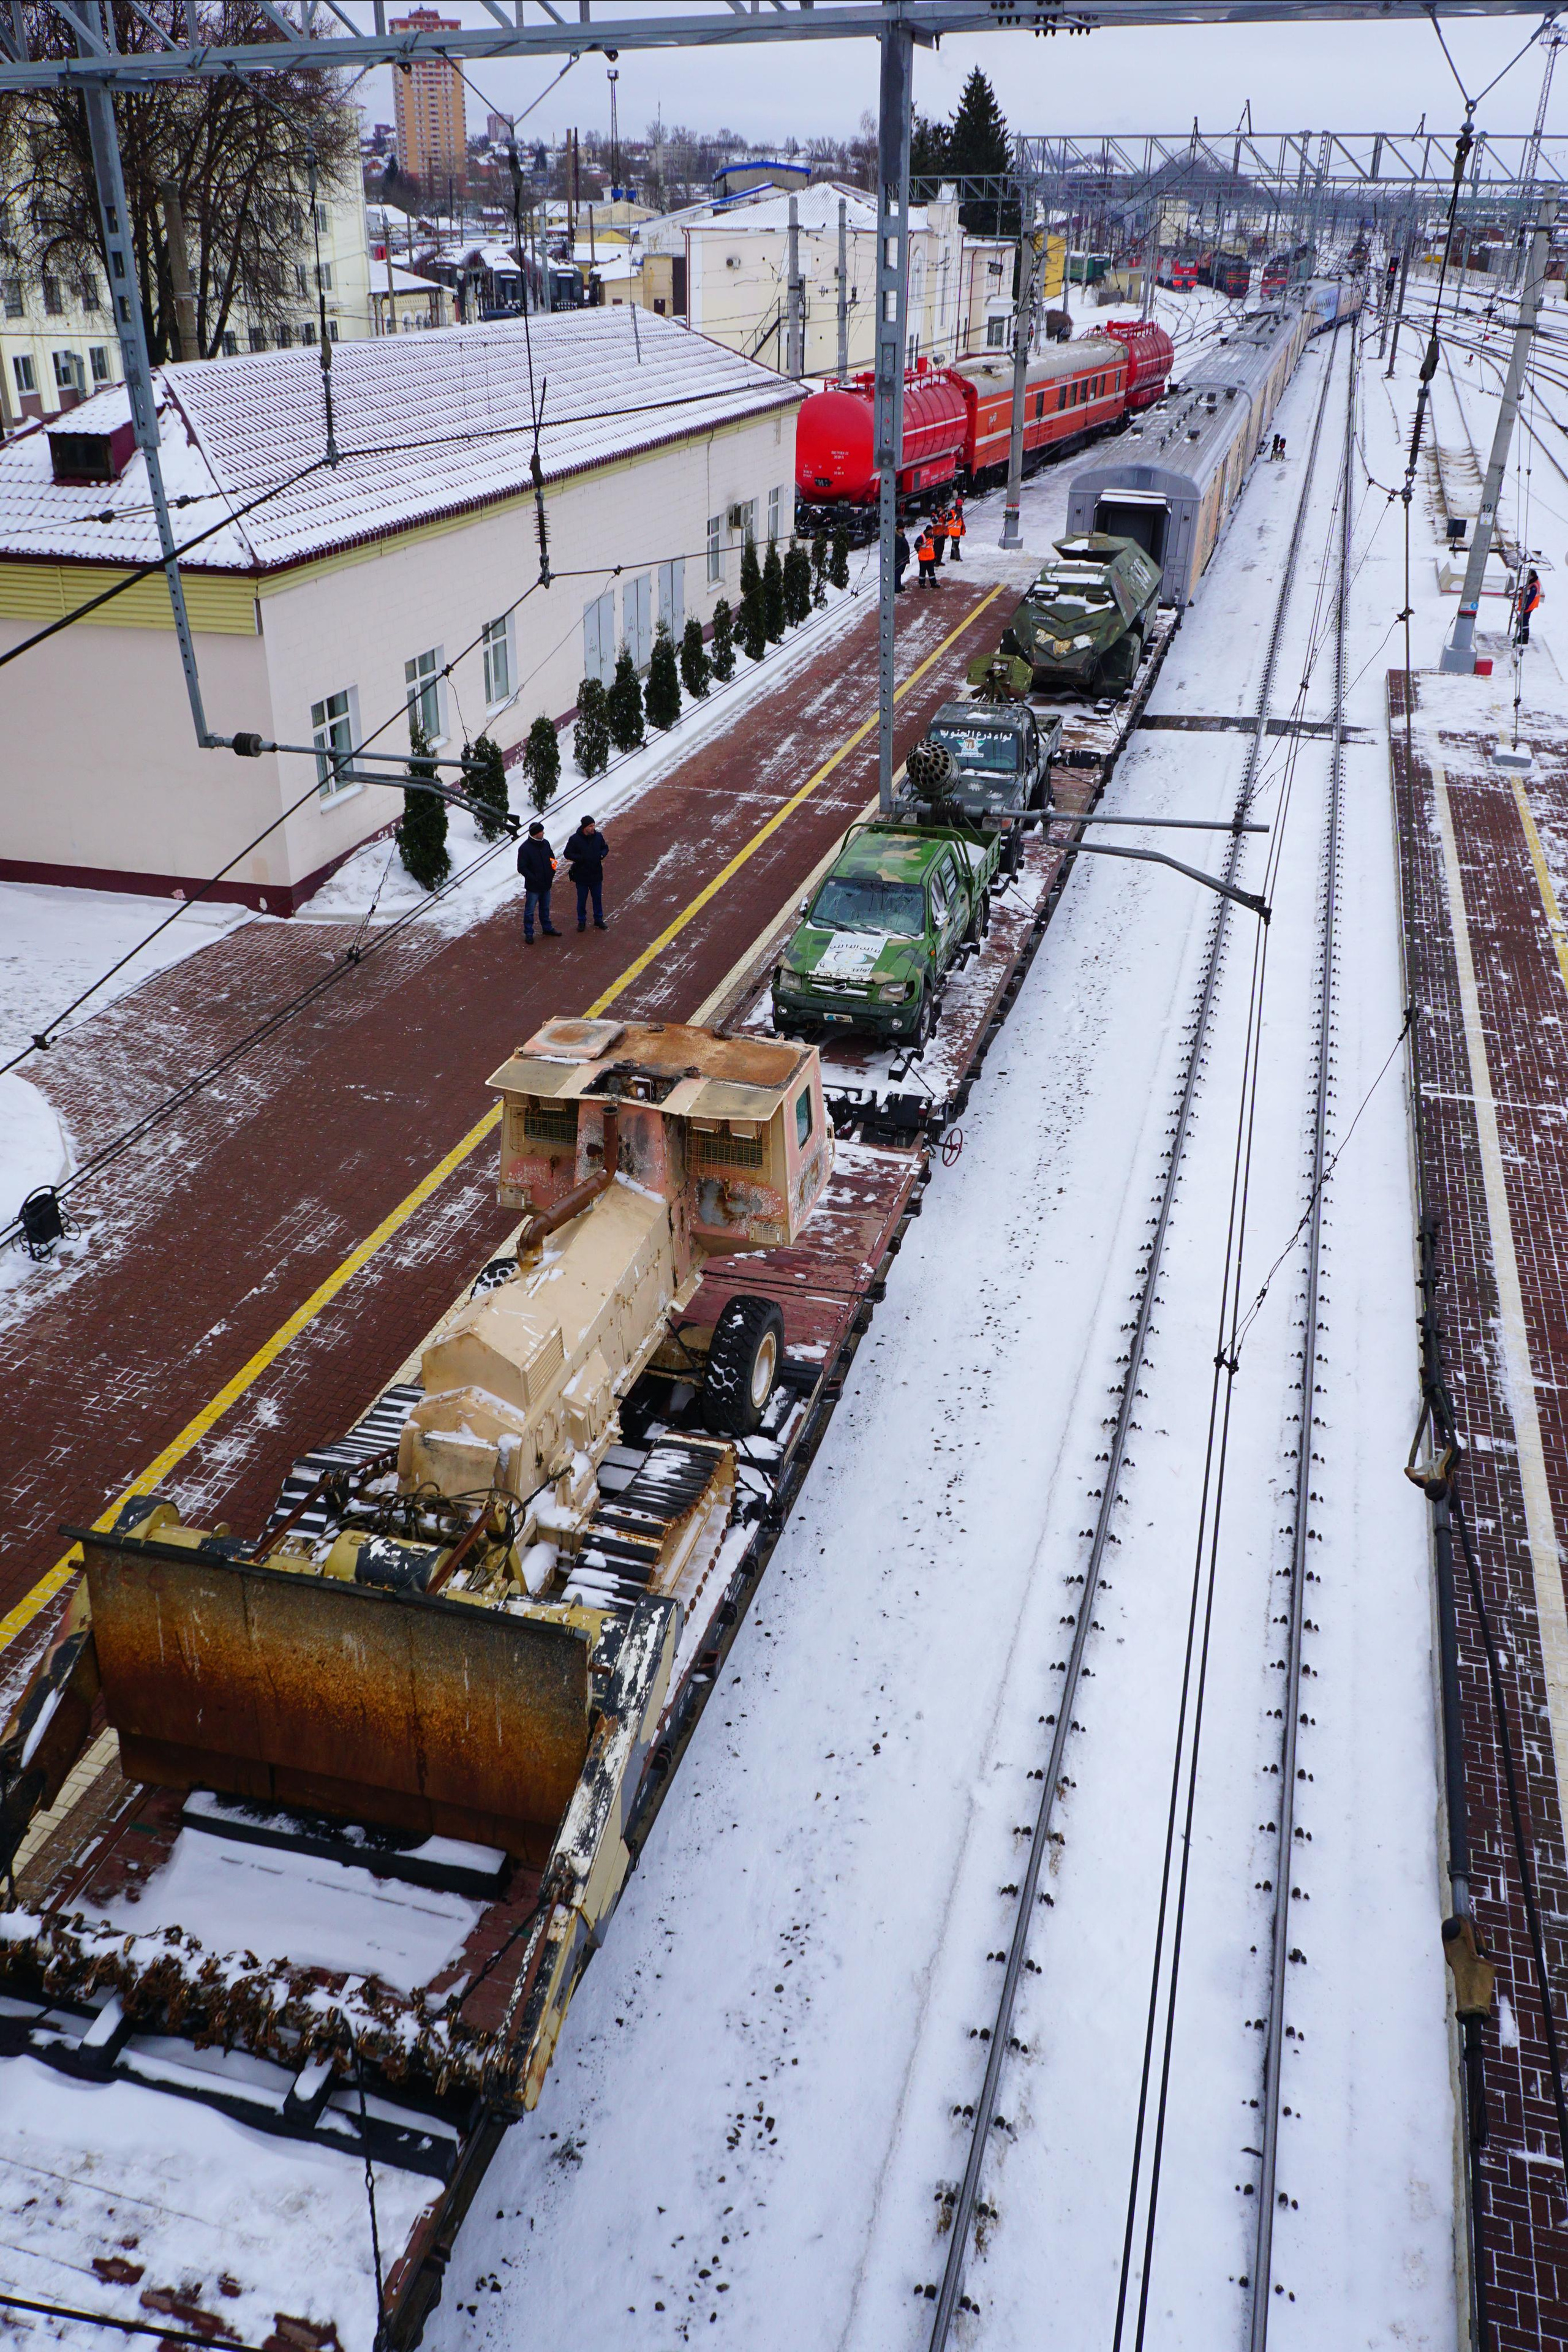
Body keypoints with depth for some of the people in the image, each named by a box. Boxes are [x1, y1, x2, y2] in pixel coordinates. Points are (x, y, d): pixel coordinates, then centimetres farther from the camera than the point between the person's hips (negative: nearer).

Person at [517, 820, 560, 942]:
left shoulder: (545, 843, 1)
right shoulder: (525, 848, -20)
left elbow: (552, 858, 15)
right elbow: (521, 868, -18)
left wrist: (552, 873, 1)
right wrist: (534, 879, -21)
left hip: (546, 885, 6)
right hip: (533, 886, -6)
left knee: (545, 908, 22)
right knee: (529, 911, 5)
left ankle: (547, 928, 37)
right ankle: (528, 934, 14)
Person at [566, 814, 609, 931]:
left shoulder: (598, 837, -4)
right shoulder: (575, 839, -15)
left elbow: (605, 848, 11)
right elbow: (568, 854, -11)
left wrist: (602, 854, -11)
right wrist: (581, 858, -23)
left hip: (596, 875, 3)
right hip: (581, 876, -3)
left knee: (598, 898, 15)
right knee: (582, 899, 10)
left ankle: (598, 920, 31)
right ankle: (582, 921, 25)